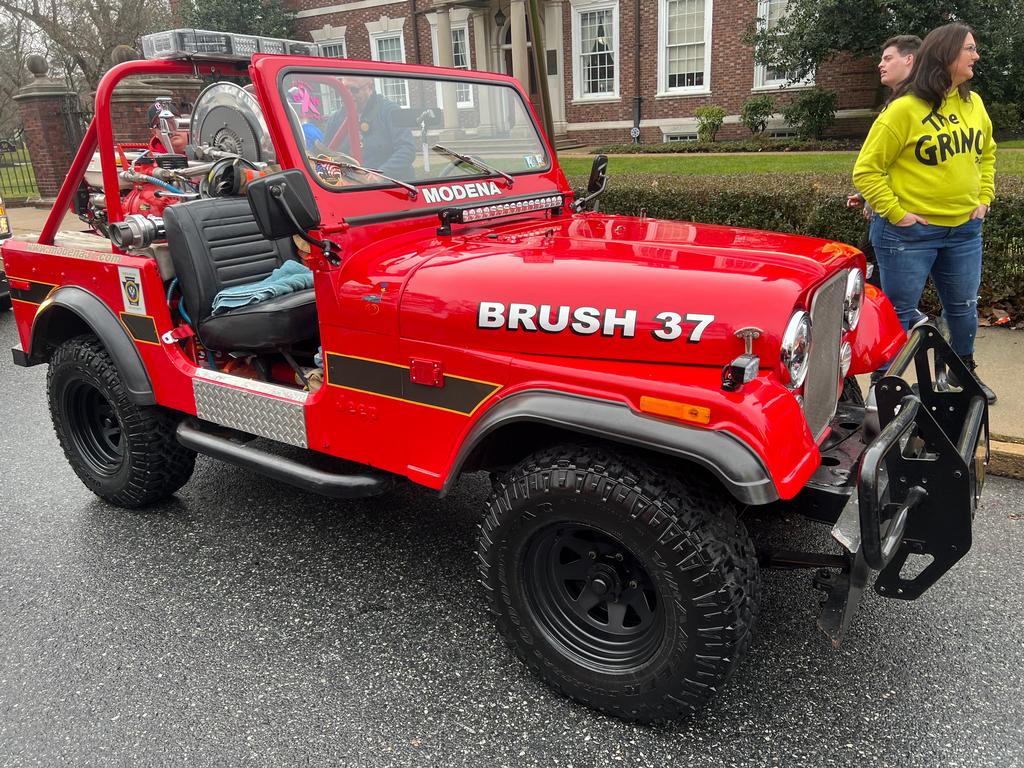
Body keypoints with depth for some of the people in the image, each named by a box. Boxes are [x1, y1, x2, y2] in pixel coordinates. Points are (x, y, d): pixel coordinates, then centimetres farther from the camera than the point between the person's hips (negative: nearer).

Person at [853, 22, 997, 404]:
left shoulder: (973, 103, 8)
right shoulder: (904, 109, -13)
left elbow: (986, 153, 23)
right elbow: (866, 169, -13)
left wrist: (984, 198, 12)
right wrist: (895, 213, -16)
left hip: (965, 230, 7)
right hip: (911, 233, -6)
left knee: (963, 307, 17)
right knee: (900, 313, 0)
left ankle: (965, 373, 37)